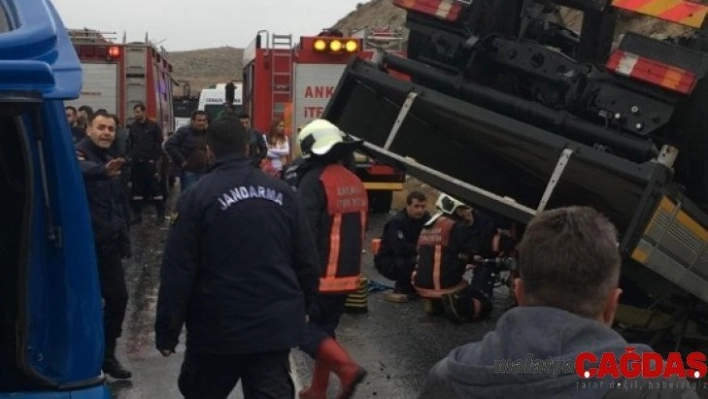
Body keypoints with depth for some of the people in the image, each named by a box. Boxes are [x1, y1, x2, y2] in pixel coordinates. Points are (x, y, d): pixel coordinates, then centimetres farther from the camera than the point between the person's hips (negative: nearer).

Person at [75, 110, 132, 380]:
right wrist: (104, 170, -56)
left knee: (118, 297, 8)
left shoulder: (110, 161, 17)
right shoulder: (79, 154, -9)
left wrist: (124, 239, 18)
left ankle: (106, 355, 24)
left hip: (107, 244, 8)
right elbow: (79, 171, -37)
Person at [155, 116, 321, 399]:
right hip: (276, 324, 3)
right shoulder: (281, 192, 4)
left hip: (218, 327, -2)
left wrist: (166, 331, -3)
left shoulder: (197, 197, -7)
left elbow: (177, 270, -10)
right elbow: (307, 260, 7)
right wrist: (301, 308, 21)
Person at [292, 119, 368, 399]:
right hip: (347, 273, 8)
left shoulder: (314, 181, -17)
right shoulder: (355, 182, 8)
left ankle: (347, 367, -11)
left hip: (321, 275, -8)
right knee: (325, 328, 17)